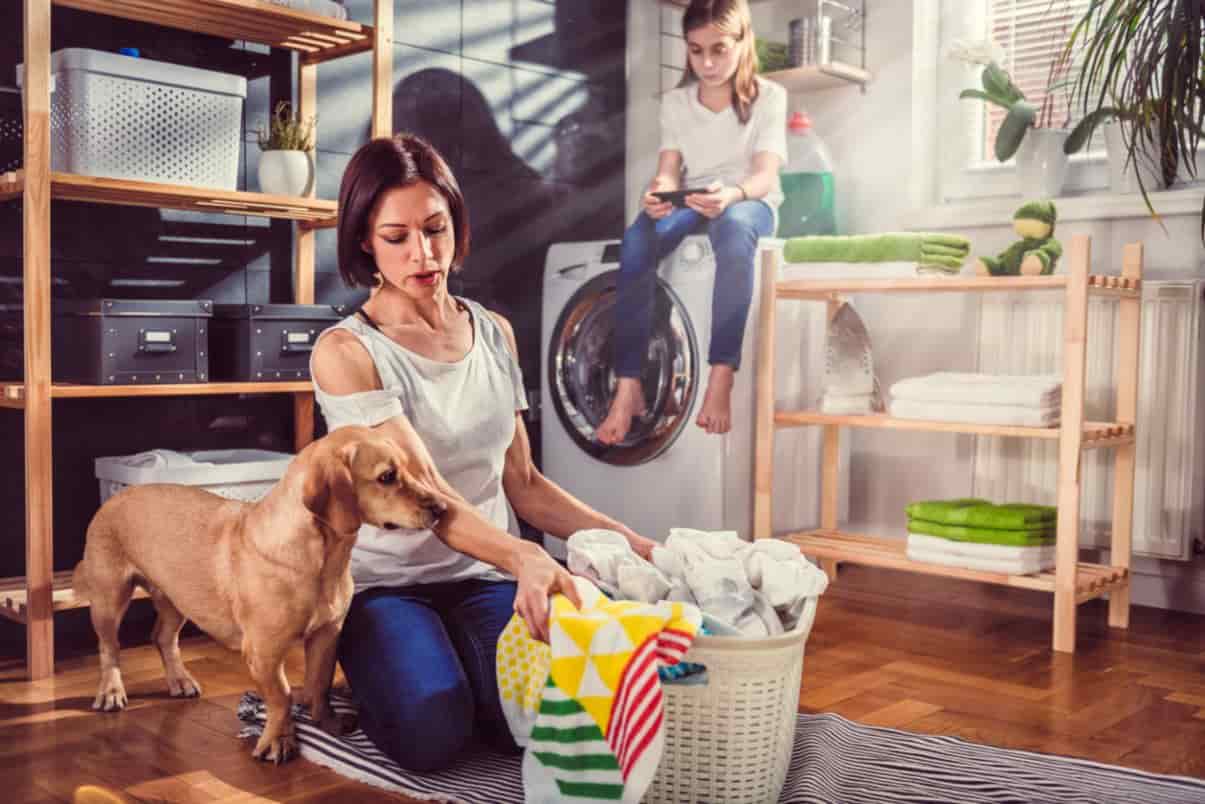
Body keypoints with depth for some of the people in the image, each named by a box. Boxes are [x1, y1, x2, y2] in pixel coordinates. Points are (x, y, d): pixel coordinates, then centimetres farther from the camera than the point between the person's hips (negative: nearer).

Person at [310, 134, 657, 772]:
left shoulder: (494, 334, 5)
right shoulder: (345, 352, -12)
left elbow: (521, 481, 9)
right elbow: (423, 491, -24)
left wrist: (634, 544, -1)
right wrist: (524, 558, -42)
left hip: (487, 576, 3)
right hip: (387, 581, -3)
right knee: (434, 736, -28)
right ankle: (377, 674, 7)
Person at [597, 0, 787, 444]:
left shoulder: (769, 96, 2)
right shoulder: (674, 101, 12)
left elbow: (765, 176, -10)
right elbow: (668, 171, 1)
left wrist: (731, 193, -35)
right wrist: (658, 193, -25)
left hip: (748, 202, -3)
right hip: (690, 203, 3)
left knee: (734, 226, -42)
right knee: (636, 238, -33)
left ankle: (720, 380, -45)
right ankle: (628, 386, -36)